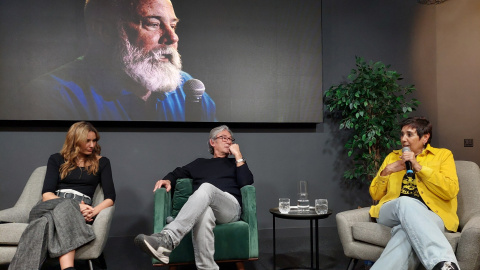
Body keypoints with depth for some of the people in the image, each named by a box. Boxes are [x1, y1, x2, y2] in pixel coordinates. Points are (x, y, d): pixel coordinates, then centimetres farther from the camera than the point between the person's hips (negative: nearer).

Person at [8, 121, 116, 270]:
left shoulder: (101, 162, 15)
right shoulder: (57, 159, 17)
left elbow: (110, 197, 6)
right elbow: (46, 194, 4)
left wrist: (93, 211, -16)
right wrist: (75, 205, -15)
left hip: (79, 212, 0)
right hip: (50, 206, 1)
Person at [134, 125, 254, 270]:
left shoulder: (234, 163, 26)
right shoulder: (200, 163, 32)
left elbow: (247, 182, 7)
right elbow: (178, 173, 28)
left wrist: (238, 156, 7)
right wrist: (168, 180, 4)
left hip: (230, 207, -1)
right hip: (203, 206, 1)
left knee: (206, 188, -38)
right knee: (203, 214, -42)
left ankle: (167, 239, -56)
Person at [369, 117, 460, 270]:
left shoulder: (443, 155, 16)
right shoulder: (392, 157, 24)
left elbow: (451, 191, -2)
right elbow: (375, 195, 21)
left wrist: (418, 167, -7)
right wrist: (385, 172, 3)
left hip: (431, 216, -2)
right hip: (390, 213, 2)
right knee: (405, 202, -38)